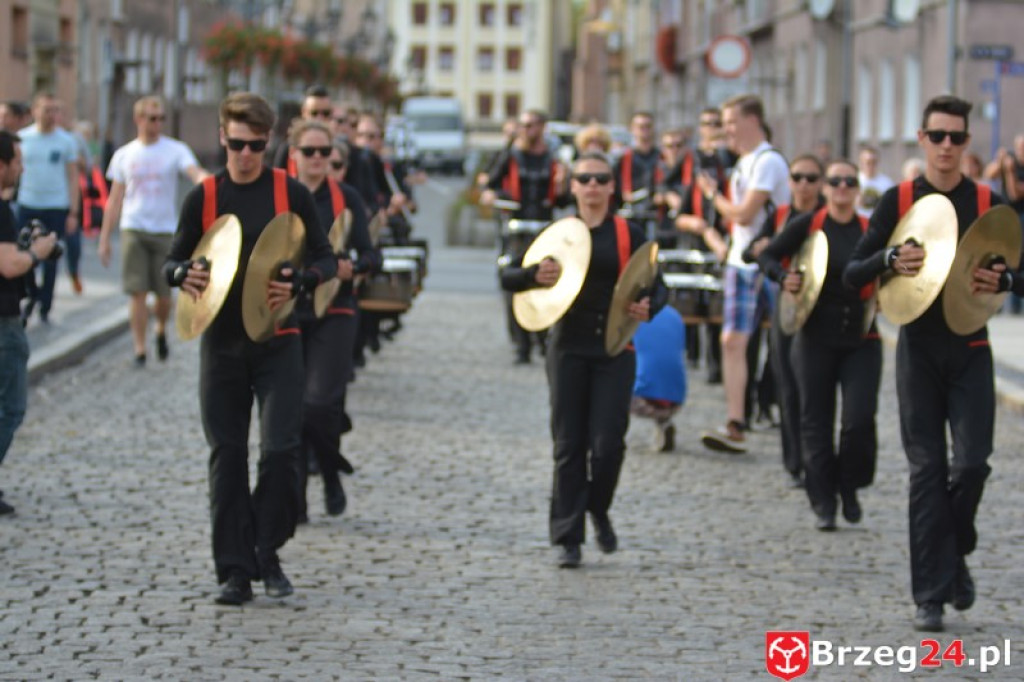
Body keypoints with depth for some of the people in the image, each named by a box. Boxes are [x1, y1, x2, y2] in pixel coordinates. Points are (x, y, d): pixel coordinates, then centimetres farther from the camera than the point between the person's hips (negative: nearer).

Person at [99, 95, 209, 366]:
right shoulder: (124, 155, 8)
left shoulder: (176, 150, 1)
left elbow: (196, 174, -16)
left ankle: (161, 331, 32)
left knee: (164, 294, 2)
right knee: (137, 293, -5)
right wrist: (104, 239, 8)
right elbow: (114, 200, 11)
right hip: (133, 230, 1)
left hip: (166, 231, -1)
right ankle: (139, 349, 2)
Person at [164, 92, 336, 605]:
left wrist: (299, 282, -18)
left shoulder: (291, 193, -1)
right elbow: (173, 261, 10)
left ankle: (268, 553, 10)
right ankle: (234, 569, 10)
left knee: (281, 448, -10)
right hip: (221, 341, 2)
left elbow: (326, 259, 3)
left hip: (277, 339, -2)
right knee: (228, 454, 4)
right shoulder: (204, 196, 4)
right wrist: (183, 275, -14)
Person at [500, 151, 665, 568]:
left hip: (615, 349, -1)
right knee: (569, 444, 1)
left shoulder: (628, 236, 4)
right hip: (569, 348, 1)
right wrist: (535, 276, -18)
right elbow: (508, 277, 4)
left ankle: (599, 510, 22)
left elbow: (657, 287, 4)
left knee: (608, 443, -8)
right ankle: (567, 537, 7)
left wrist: (649, 308, -19)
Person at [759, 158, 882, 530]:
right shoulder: (809, 225, -1)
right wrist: (784, 277, -13)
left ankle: (849, 487, 14)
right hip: (815, 339, 0)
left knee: (859, 420, -11)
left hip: (861, 339, 0)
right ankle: (823, 503, 14)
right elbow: (767, 255, 5)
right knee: (816, 423, 4)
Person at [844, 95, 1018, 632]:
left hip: (970, 349, 0)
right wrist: (891, 259, -20)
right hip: (918, 346, 0)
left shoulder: (988, 203, 3)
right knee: (927, 470, 0)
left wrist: (1003, 280, -17)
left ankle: (956, 554, 20)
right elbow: (852, 274, 0)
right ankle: (931, 595, 4)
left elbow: (1019, 271, 6)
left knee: (971, 462, -9)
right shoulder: (898, 200, 2)